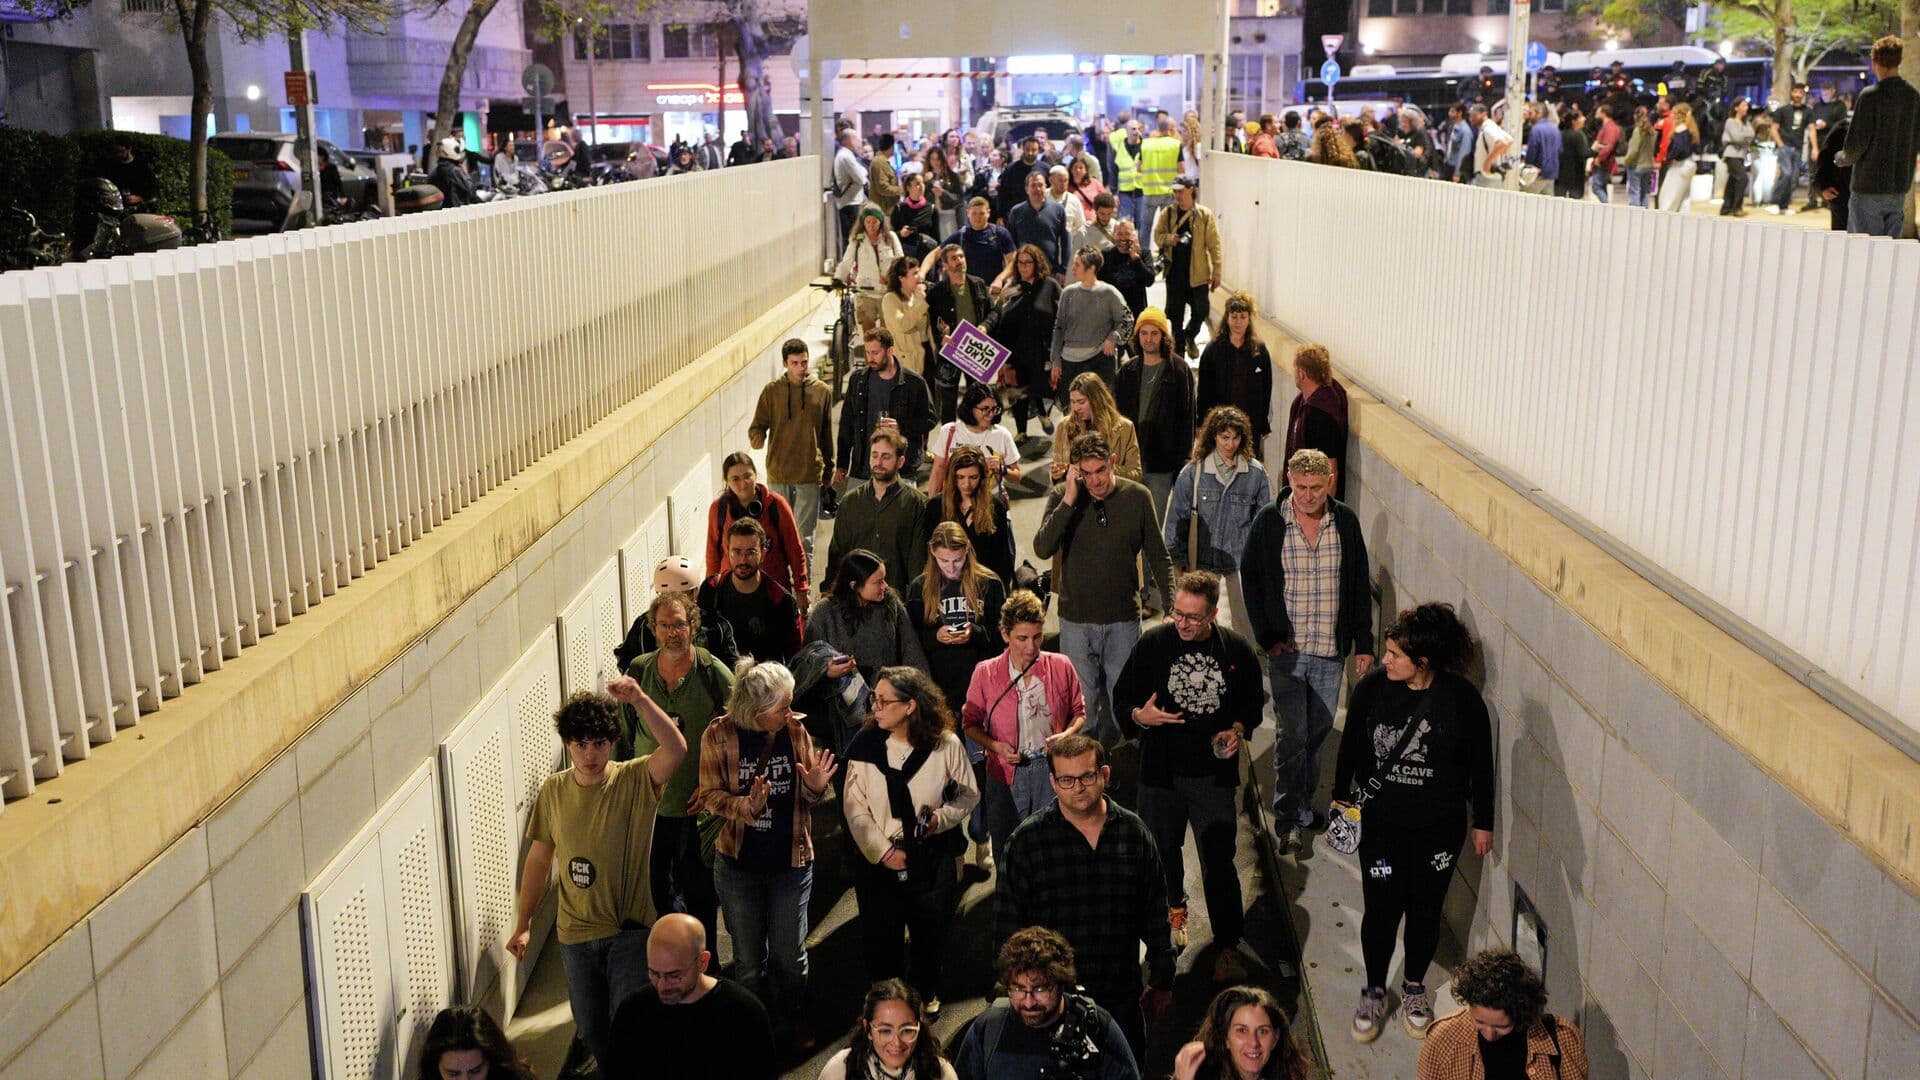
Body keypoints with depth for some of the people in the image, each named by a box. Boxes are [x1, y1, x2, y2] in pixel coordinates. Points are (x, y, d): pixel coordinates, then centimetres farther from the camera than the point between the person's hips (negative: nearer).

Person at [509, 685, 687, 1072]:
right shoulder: (553, 790, -2)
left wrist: (640, 700, -46)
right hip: (576, 934, 4)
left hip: (630, 930, -4)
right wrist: (523, 924, 9)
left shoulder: (636, 781, -14)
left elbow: (676, 749, -34)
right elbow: (539, 858, 7)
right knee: (591, 1029, 18)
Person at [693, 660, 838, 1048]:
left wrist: (815, 786, -20)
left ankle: (796, 1019, 38)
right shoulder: (719, 735, -13)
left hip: (791, 863, 1)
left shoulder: (795, 731, -7)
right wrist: (748, 806, -28)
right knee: (749, 960, 15)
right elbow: (711, 796, -9)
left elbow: (807, 798, 3)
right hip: (738, 864, -1)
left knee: (790, 955, 14)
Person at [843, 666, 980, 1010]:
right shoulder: (865, 745, -10)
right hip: (878, 859, 0)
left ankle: (925, 994, 46)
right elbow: (855, 808, -6)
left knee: (930, 933, 17)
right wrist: (882, 851, -13)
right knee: (879, 936, 10)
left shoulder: (946, 745, -12)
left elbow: (968, 794, 0)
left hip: (933, 858, 0)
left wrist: (940, 817, -17)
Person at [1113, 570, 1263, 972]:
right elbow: (1122, 699, 0)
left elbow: (1253, 701, 11)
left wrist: (1238, 730, -8)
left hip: (1215, 773, -1)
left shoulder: (1236, 650, -4)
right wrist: (1140, 716, -22)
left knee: (1219, 861, -2)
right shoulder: (1153, 644, -7)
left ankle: (1227, 947, 10)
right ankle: (1174, 909, 47)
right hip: (1161, 770, 1)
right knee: (1163, 850, 18)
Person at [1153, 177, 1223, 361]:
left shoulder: (1204, 214, -6)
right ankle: (1179, 348, 23)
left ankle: (1190, 336, 33)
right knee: (1176, 313, 9)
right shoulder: (1167, 213, 1)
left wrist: (1217, 271, -7)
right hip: (1174, 271, 2)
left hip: (1198, 272, -2)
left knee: (1200, 311, 2)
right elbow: (1157, 236, 7)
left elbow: (1214, 244, -5)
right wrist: (1169, 238, -16)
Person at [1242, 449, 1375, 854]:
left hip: (1331, 650, 3)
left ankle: (1303, 804, 29)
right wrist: (1266, 635, -5)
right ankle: (1290, 820, 3)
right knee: (1292, 734, -5)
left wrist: (1364, 643, 5)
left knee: (1318, 730, 12)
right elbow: (1250, 579, 2)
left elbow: (1360, 585, 7)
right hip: (1286, 649, -3)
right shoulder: (1269, 520, -5)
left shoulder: (1345, 520, 1)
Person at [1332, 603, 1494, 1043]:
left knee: (1425, 909, 14)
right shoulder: (1372, 688, -13)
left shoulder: (1461, 698, -16)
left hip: (1439, 829, 0)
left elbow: (1481, 764, -3)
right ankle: (1374, 990, 30)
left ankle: (1414, 985, 39)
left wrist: (1483, 822, 3)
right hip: (1381, 823, 0)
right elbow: (1350, 746, 3)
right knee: (1381, 910, 6)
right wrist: (1341, 796, 9)